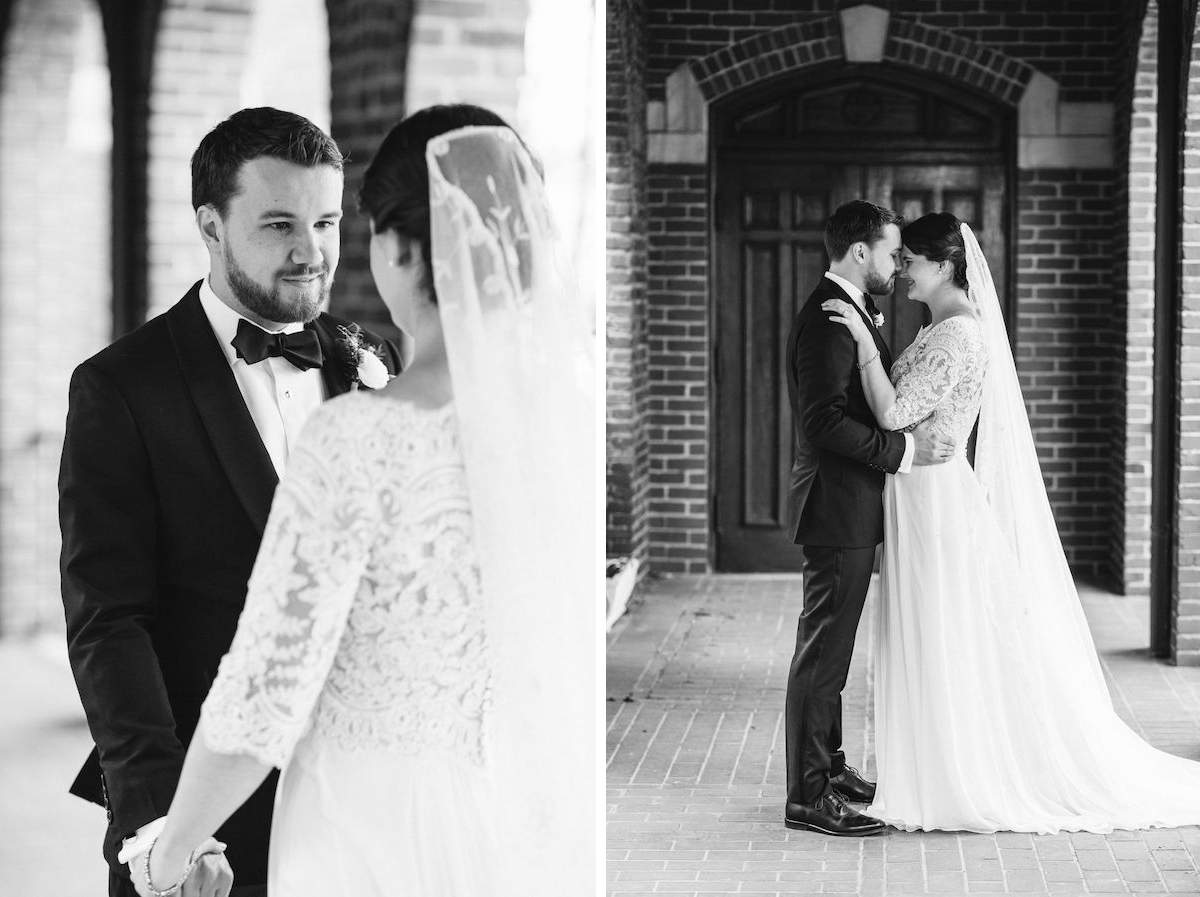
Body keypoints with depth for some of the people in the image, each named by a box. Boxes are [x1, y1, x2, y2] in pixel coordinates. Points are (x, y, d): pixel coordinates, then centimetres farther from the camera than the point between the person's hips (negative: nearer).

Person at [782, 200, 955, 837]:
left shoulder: (848, 312, 16)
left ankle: (828, 768, 29)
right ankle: (809, 797, -3)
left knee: (830, 649, 18)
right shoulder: (828, 319, -18)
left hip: (851, 509, 11)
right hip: (838, 508, -11)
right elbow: (825, 420, -26)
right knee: (822, 652, -7)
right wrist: (904, 449, -23)